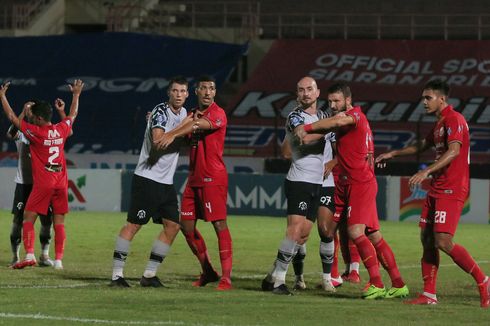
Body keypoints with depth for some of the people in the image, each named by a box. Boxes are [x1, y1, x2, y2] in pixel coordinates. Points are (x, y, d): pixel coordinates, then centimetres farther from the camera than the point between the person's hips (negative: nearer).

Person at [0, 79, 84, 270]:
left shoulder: (35, 132, -9)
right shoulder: (61, 130, 5)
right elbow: (73, 114, 25)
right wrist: (76, 95, 39)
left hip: (42, 184, -5)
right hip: (61, 183, 5)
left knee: (28, 219, -1)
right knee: (59, 222, 5)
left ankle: (29, 255, -17)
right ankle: (58, 260, 1)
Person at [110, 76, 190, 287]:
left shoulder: (183, 112, 14)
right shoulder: (161, 112, -12)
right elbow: (157, 141, -26)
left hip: (166, 182, 9)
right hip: (148, 177, -9)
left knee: (172, 226, 3)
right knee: (133, 224, -9)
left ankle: (149, 274, 10)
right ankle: (117, 274, -7)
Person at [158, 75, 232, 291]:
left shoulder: (217, 113, -9)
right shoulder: (194, 114, 15)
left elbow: (197, 126, -26)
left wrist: (173, 135, -37)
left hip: (213, 178, -8)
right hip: (194, 179, 8)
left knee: (219, 224, -11)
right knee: (186, 225, 8)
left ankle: (226, 277, -11)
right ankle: (208, 271, 21)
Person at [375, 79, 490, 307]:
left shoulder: (454, 119, -11)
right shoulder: (440, 123, 20)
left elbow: (454, 151, -26)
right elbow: (422, 146, 37)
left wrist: (426, 171, -34)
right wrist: (393, 154, 38)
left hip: (451, 190, -10)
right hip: (437, 189, 10)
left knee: (443, 242, -16)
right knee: (427, 239, 6)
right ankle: (429, 295, 8)